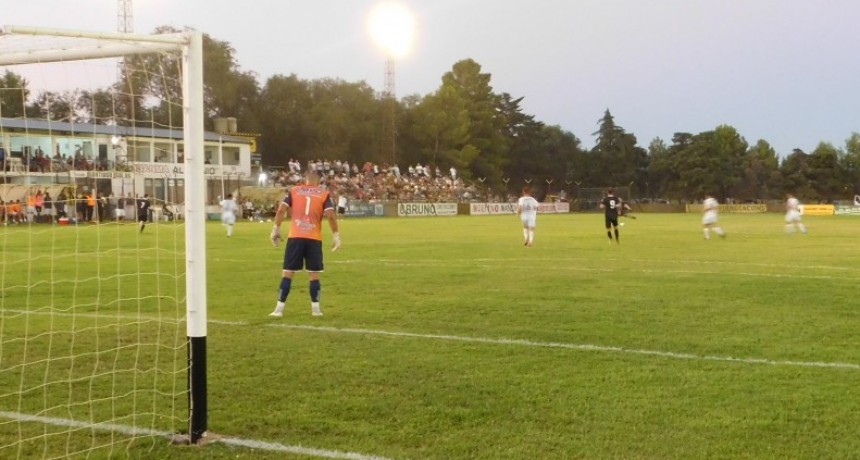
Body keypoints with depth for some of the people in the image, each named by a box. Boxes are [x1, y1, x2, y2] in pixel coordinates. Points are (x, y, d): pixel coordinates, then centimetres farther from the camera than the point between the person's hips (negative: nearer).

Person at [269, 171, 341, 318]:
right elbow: (330, 215, -6)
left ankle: (279, 309, 4)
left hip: (295, 237, 1)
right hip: (314, 239, -1)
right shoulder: (324, 194, 5)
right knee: (314, 274, 9)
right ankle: (316, 308, 10)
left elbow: (281, 209, -1)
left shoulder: (294, 191, 8)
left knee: (287, 272, 5)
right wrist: (336, 235, 2)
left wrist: (276, 229, 7)